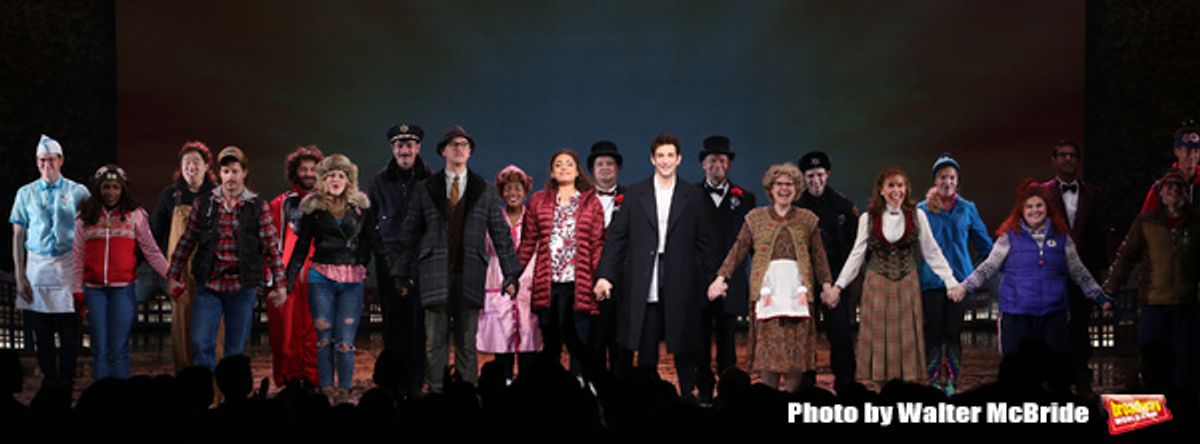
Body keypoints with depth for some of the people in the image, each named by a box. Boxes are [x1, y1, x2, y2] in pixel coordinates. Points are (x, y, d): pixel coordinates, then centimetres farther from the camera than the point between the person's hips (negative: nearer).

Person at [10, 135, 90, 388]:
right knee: (42, 331, 5)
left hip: (69, 267, -2)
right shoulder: (26, 193, 8)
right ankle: (49, 379, 15)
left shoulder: (78, 192, 4)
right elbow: (18, 236, 8)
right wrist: (20, 275, 1)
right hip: (37, 266, 2)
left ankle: (66, 381, 7)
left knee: (70, 330, -3)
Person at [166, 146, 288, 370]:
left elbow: (272, 248, 0)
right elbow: (186, 242, 9)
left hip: (243, 287, -1)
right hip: (208, 285, 1)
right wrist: (174, 277, 7)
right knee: (201, 343, -6)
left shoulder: (259, 207, 0)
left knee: (236, 349, 7)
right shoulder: (203, 204, 4)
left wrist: (279, 285, -1)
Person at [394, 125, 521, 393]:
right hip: (436, 275, 0)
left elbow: (501, 234, 7)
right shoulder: (425, 190, 7)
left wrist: (511, 274, 1)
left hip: (469, 276, 0)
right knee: (435, 341, 1)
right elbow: (409, 235, 8)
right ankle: (436, 394, 7)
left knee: (467, 340, 5)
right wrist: (404, 275, 5)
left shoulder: (484, 192, 8)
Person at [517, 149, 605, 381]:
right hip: (547, 285, 1)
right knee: (550, 345, 5)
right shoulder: (538, 201, 12)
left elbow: (598, 244, 4)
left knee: (580, 345, -5)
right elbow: (527, 242, 11)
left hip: (579, 285, -1)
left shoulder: (591, 203, 8)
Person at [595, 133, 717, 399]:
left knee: (684, 350, 4)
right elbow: (616, 237, 5)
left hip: (681, 286, 0)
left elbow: (705, 243, 7)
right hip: (644, 286, 1)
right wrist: (604, 275, -3)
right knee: (646, 351, 6)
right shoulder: (634, 195, 7)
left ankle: (688, 397, 14)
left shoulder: (693, 197, 7)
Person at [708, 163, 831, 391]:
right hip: (767, 287, -1)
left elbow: (819, 255, 10)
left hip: (798, 288, 1)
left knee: (796, 346, -2)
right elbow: (738, 250, 5)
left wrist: (826, 285, 0)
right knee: (768, 346, -3)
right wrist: (721, 277, -6)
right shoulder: (755, 217, 10)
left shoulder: (807, 219, 12)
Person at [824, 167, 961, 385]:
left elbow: (932, 253, 3)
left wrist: (952, 282, -3)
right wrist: (838, 286, -5)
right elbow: (857, 255, 2)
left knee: (907, 341, 1)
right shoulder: (868, 218, 1)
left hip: (907, 286, 0)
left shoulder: (917, 216, 0)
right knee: (879, 340, 1)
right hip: (877, 286, 0)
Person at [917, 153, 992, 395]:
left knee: (954, 333, 2)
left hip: (960, 278, 1)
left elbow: (984, 243, 11)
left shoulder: (967, 209, 7)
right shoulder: (923, 209, 4)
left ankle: (952, 383, 10)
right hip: (932, 280, -1)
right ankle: (934, 382, 9)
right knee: (934, 333, 0)